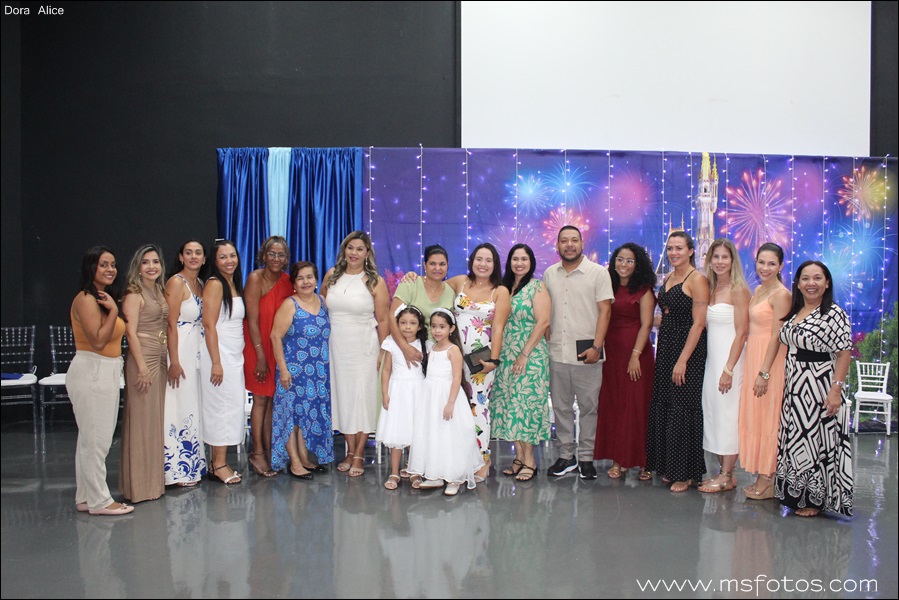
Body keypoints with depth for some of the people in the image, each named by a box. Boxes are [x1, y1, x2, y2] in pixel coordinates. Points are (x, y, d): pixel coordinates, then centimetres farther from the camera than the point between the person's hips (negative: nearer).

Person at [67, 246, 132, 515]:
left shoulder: (104, 298, 15)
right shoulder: (86, 299, -13)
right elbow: (98, 340, -21)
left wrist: (112, 309, 5)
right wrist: (113, 311, -18)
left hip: (106, 372, 10)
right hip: (91, 373, -10)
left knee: (92, 439, 14)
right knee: (95, 439, -3)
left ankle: (86, 498, 23)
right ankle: (99, 501, 5)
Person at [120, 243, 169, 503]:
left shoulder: (160, 291, 14)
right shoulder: (134, 294, -9)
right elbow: (131, 333, -14)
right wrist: (142, 367, -19)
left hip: (160, 359, 8)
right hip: (142, 358, -8)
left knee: (158, 418, 12)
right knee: (142, 419, -2)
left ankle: (156, 478, 22)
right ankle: (141, 484, 6)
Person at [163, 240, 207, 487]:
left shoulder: (200, 284, 13)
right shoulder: (176, 282, -10)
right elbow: (171, 324, -15)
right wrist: (174, 362, -19)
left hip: (198, 350, 8)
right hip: (181, 350, -8)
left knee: (193, 408, 12)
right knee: (180, 407, -4)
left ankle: (192, 465, 21)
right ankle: (178, 470, 4)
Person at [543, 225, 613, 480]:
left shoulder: (598, 273, -1)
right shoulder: (549, 274, 11)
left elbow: (605, 311, -5)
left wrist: (596, 347, -13)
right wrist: (546, 344, 5)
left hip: (586, 353, -3)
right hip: (557, 353, 4)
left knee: (588, 407, 3)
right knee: (561, 407, 9)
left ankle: (586, 458, 14)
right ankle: (566, 456, 20)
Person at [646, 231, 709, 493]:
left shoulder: (697, 279, -11)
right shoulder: (668, 279, 13)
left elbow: (698, 323, -16)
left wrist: (682, 360, -19)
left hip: (688, 349, -8)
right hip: (665, 346, 8)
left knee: (682, 409, -2)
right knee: (662, 408, 10)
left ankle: (685, 473, 10)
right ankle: (668, 467, 22)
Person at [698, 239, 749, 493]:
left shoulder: (738, 290, -9)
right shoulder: (710, 289, 12)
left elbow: (741, 332, -13)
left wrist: (729, 369, -17)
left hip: (730, 358, -7)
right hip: (711, 358, 7)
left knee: (728, 414, -2)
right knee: (712, 413, 9)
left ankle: (727, 476, 7)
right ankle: (722, 471, 19)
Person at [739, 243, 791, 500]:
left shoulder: (781, 294, -13)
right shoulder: (759, 290, 13)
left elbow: (776, 336, -17)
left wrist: (764, 372, -20)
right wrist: (754, 368, 13)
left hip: (770, 360, -9)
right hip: (753, 356, 9)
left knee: (766, 418, -2)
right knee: (754, 417, 11)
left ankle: (767, 481, 8)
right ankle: (762, 478, 21)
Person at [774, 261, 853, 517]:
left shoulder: (834, 313, -11)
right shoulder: (794, 313, 11)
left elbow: (843, 353, -14)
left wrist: (836, 389, -20)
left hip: (820, 388, -7)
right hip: (794, 389, 7)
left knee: (817, 442, 0)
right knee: (796, 440, 13)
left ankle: (816, 500, 13)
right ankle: (797, 494, 25)